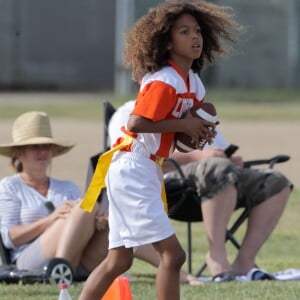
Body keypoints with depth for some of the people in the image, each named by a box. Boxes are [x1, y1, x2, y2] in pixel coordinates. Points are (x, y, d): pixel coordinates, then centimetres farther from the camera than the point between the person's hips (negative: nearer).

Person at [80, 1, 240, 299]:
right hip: (133, 171, -10)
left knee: (119, 260, 14)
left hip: (147, 173, 10)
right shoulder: (164, 82, -17)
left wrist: (200, 131, 0)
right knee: (172, 253, -12)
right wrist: (182, 124, -20)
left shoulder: (192, 82, 10)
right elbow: (135, 123, -25)